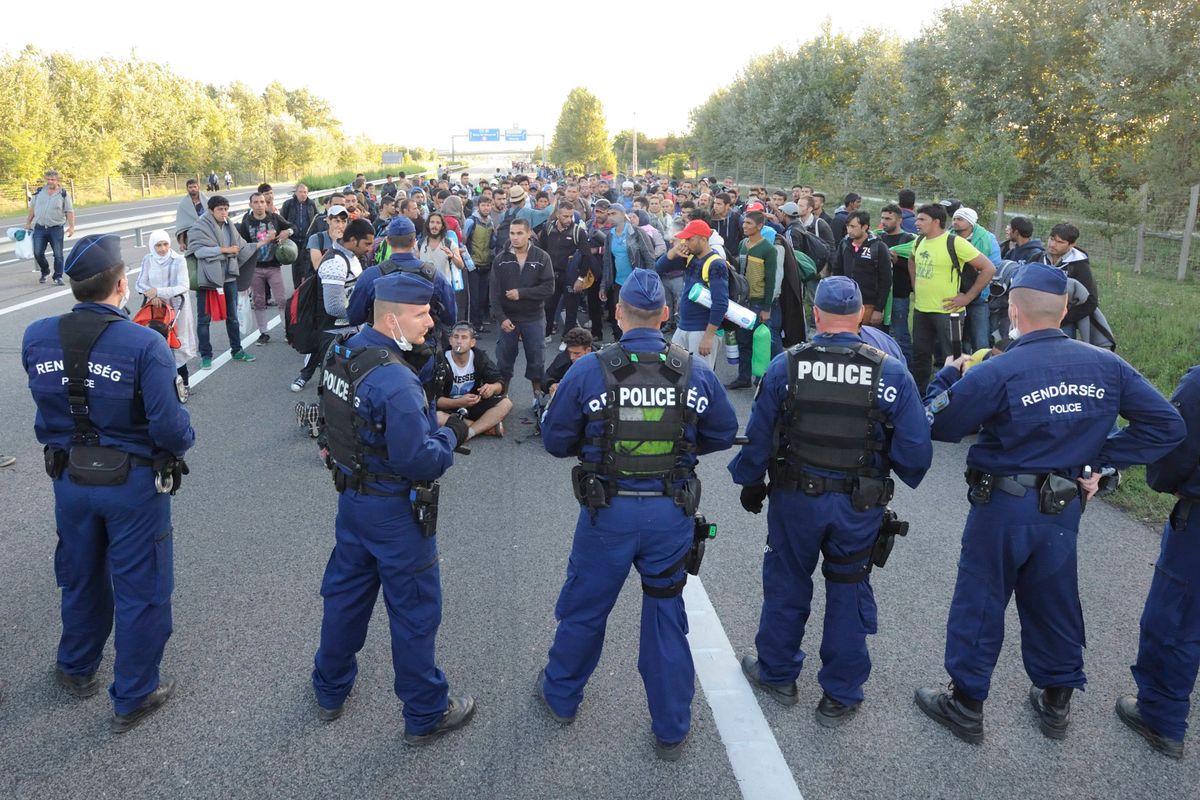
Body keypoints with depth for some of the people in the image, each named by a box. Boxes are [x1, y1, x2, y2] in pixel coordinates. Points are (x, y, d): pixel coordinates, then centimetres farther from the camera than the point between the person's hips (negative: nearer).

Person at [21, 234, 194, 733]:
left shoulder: (36, 339, -7)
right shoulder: (144, 344, -24)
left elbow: (43, 415, 6)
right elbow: (170, 428, -25)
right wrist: (182, 442, -3)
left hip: (69, 480, 5)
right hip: (133, 483, -5)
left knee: (81, 578, 26)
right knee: (140, 590, 11)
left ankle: (76, 670, 49)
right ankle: (132, 700, 25)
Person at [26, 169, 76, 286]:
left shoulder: (63, 194, -2)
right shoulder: (39, 192, 7)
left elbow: (69, 212, -4)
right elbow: (32, 207, 15)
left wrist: (71, 226, -15)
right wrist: (28, 223, 16)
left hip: (56, 229, -3)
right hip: (39, 228, 3)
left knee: (58, 254, -1)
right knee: (38, 253, 1)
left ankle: (58, 277, 8)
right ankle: (45, 272, 24)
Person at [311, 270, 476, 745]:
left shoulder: (344, 353, 0)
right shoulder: (394, 379, -28)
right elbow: (418, 460, -30)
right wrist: (450, 435, -11)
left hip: (351, 496, 9)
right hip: (394, 510, -8)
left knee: (346, 593, 23)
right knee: (414, 611, 7)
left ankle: (330, 691, 41)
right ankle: (425, 715, 22)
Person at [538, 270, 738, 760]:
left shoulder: (588, 370, -12)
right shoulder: (695, 372, -6)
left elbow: (555, 440, -5)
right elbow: (722, 434, 6)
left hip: (608, 512, -1)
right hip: (672, 512, 1)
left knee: (585, 606, 19)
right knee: (666, 613, 16)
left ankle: (561, 696, 43)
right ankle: (671, 730, 27)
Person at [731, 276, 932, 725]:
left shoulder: (785, 367, -12)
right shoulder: (891, 373, -11)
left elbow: (758, 438, -5)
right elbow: (915, 451, -10)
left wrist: (750, 483, 11)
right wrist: (905, 474, 13)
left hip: (795, 500, 0)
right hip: (860, 506, 0)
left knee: (786, 585, 19)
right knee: (848, 592, 16)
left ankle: (777, 674, 37)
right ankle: (841, 696, 28)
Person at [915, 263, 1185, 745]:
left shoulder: (995, 373, -21)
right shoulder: (1106, 366, -4)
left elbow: (940, 426, -11)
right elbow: (1166, 425, -2)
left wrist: (947, 375, 5)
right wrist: (1101, 463, -1)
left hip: (1003, 506, -5)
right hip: (1064, 506, 5)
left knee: (979, 602, 9)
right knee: (1053, 601, 20)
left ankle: (966, 704, 22)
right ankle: (1057, 702, 36)